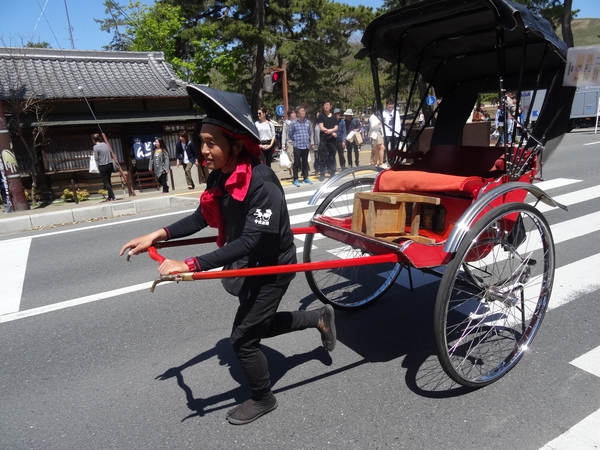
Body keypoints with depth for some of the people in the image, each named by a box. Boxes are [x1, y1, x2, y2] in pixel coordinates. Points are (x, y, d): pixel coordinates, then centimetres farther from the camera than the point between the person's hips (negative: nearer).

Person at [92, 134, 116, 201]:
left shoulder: (96, 147, -9)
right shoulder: (105, 145, 8)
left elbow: (96, 159, -7)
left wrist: (98, 168, 5)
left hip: (103, 166, -6)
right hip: (110, 165, 6)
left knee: (106, 182, -1)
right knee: (108, 181, 15)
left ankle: (112, 197, -7)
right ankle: (110, 197, 19)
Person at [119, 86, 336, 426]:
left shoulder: (262, 183, -31)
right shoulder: (220, 177, -5)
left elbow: (251, 241, -35)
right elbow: (202, 218, 6)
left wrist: (191, 265, -40)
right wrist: (157, 236, -3)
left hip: (271, 268, -8)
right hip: (247, 266, 9)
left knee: (243, 338, 1)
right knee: (259, 324, 23)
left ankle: (263, 400, 28)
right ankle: (319, 318, 42)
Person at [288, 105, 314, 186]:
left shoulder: (308, 122, 7)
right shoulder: (293, 123, -5)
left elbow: (310, 133, 14)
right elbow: (290, 135, 2)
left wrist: (312, 143, 12)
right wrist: (295, 141, 6)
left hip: (306, 146, 4)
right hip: (297, 146, -4)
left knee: (305, 162, 13)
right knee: (296, 163, 1)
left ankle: (306, 177, 23)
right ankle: (296, 179, 7)